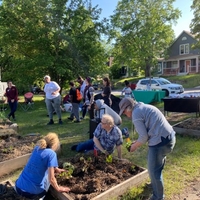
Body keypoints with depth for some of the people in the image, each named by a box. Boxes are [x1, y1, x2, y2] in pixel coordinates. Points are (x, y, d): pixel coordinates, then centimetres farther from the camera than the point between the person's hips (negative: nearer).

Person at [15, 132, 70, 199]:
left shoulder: (37, 148, 7)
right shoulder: (51, 153, -14)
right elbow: (51, 179, -15)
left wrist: (56, 169, 38)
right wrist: (58, 189, 4)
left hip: (19, 187, 6)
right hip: (32, 192, -6)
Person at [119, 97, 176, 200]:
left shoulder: (136, 113, -12)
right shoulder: (144, 107, 17)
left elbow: (143, 137, -14)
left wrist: (134, 146, 3)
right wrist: (137, 142, 18)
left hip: (160, 142, -10)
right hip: (169, 137, 10)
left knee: (154, 170, 8)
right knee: (158, 164, 29)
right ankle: (155, 184, 50)